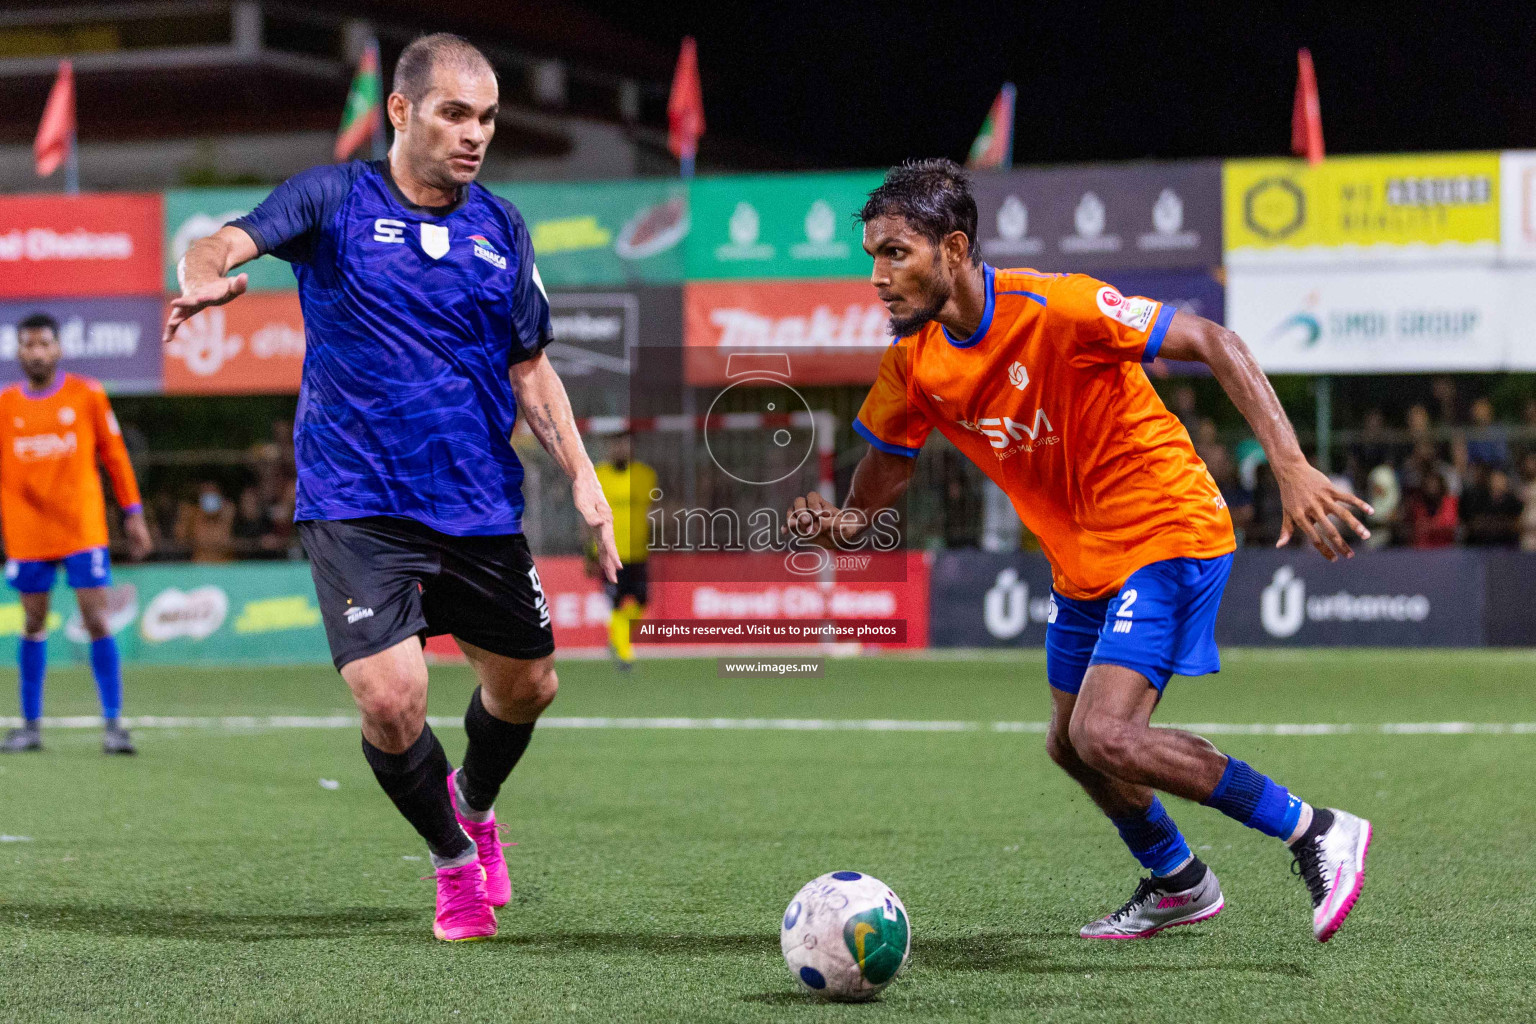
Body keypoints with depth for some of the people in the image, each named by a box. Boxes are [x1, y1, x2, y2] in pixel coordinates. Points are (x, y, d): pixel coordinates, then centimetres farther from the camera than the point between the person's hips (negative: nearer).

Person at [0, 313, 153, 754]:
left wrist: (133, 513, 4)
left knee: (97, 621, -7)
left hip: (83, 529, -2)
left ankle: (113, 723, -3)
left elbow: (114, 455, 6)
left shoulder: (87, 395, 1)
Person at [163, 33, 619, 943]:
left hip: (481, 506, 4)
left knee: (526, 685, 13)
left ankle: (476, 805, 46)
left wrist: (582, 474, 2)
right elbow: (225, 243, -18)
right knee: (391, 699, -17)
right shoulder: (337, 199, -3)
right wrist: (209, 276, -43)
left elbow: (530, 368, 14)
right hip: (355, 506, -4)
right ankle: (454, 860, 11)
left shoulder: (503, 229, 9)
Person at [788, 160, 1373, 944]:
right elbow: (879, 484, 5)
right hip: (1083, 559, 8)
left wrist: (1290, 467, -30)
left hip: (1166, 532, -8)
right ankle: (1178, 883, 43)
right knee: (1070, 745, 16)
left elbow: (1214, 345, -21)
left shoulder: (1056, 308, -24)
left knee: (1106, 737, -21)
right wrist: (833, 522, -20)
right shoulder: (914, 363, -3)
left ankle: (1317, 834, -8)